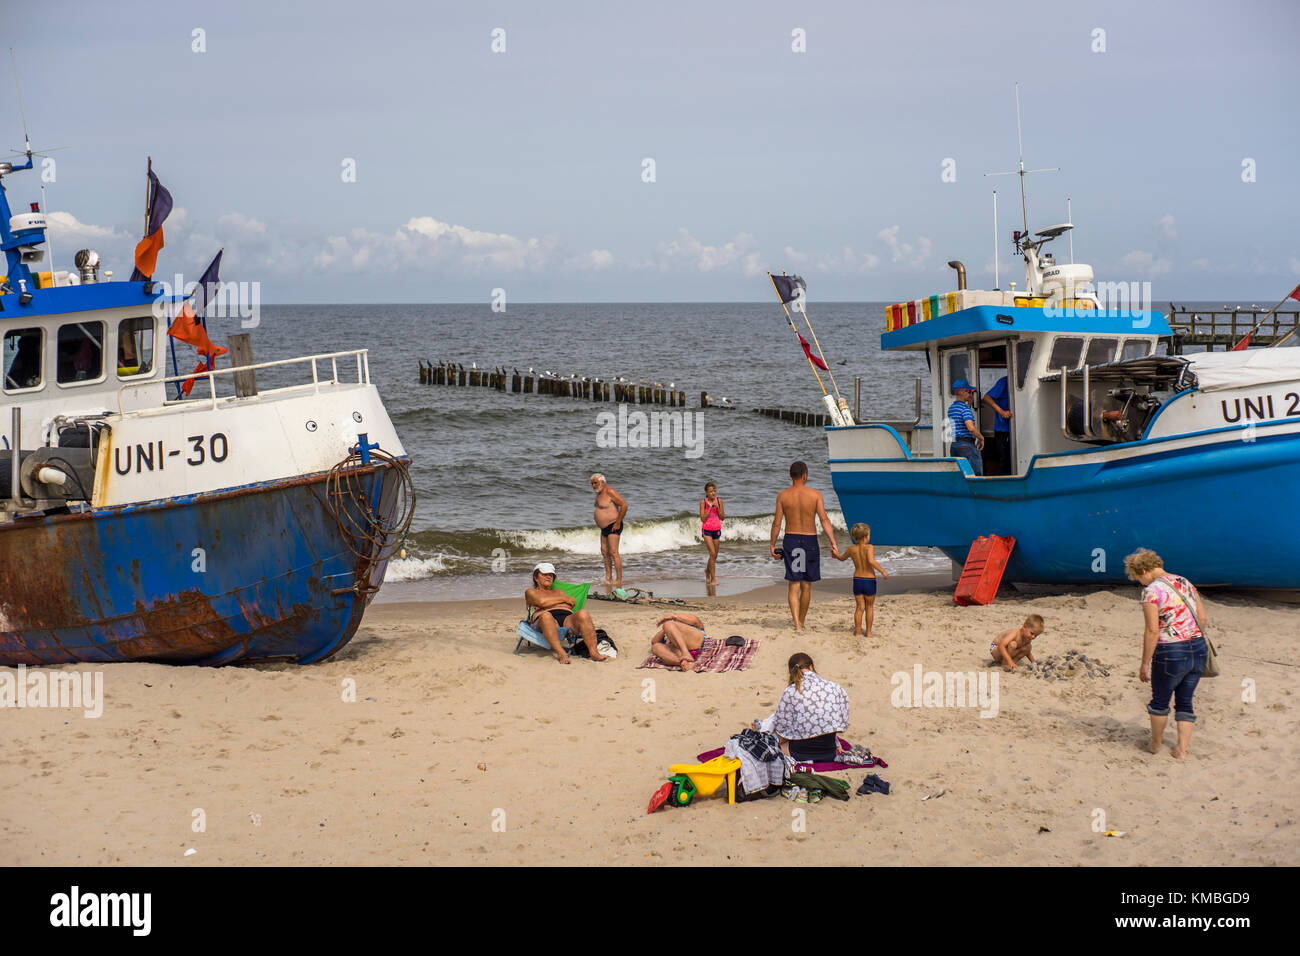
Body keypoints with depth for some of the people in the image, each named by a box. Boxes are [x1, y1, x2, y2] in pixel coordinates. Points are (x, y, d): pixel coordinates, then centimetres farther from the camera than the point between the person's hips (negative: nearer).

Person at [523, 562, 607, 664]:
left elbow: (572, 603, 19)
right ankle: (561, 653, -53)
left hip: (567, 618, 4)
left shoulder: (558, 591, 39)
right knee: (546, 616, -43)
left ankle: (593, 652, -41)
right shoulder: (530, 592, 26)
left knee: (583, 613, -31)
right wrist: (564, 599, 11)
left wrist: (550, 602, 7)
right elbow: (541, 601, 2)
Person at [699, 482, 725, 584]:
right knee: (712, 553, -15)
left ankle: (707, 570, 41)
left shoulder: (719, 501, 0)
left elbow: (723, 518, 0)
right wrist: (710, 507, -17)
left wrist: (717, 507, -12)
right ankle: (713, 578, -10)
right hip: (706, 530, -4)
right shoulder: (703, 502, -7)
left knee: (714, 556, 13)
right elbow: (703, 519, -11)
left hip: (717, 530, 4)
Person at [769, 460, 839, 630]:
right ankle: (802, 620, 27)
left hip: (791, 540, 0)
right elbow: (824, 520, -11)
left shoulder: (783, 496, -3)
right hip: (810, 540, 0)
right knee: (806, 585, 14)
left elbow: (776, 523, -2)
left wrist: (772, 544, 9)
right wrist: (833, 544, -11)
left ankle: (797, 623, -13)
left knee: (794, 585, 1)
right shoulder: (815, 494, -6)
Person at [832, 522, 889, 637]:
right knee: (869, 607, 13)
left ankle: (858, 632, 8)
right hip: (869, 581, -3)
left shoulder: (851, 549, -1)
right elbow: (871, 561, -32)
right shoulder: (869, 548, -15)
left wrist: (836, 554, 40)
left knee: (860, 607, 11)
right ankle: (868, 632, 15)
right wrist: (883, 571, -24)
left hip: (857, 580, 3)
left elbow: (842, 558, 18)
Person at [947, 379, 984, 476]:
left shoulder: (951, 408, 13)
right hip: (967, 445, -8)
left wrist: (969, 403, 26)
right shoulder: (965, 408, -13)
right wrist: (981, 438, -9)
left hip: (954, 445, 9)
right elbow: (971, 428, -24)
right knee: (977, 478, -5)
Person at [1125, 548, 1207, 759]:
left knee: (1160, 700, 16)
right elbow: (1202, 617, 11)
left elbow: (1152, 630, -16)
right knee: (1185, 702, 17)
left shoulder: (1152, 591, -11)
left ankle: (1156, 744, 31)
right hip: (1198, 649, 6)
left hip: (1170, 653, -6)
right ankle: (1182, 748, 14)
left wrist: (1145, 664, -10)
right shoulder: (1185, 583, 10)